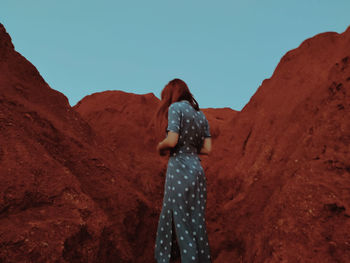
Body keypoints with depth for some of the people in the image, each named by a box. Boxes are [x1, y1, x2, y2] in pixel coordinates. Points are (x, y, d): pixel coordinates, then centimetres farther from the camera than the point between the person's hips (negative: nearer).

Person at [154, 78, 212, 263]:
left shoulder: (176, 107, -7)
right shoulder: (201, 115, 13)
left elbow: (172, 141, -18)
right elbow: (207, 149, 9)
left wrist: (160, 147, 2)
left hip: (179, 170, -7)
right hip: (197, 170, 8)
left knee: (181, 222, 2)